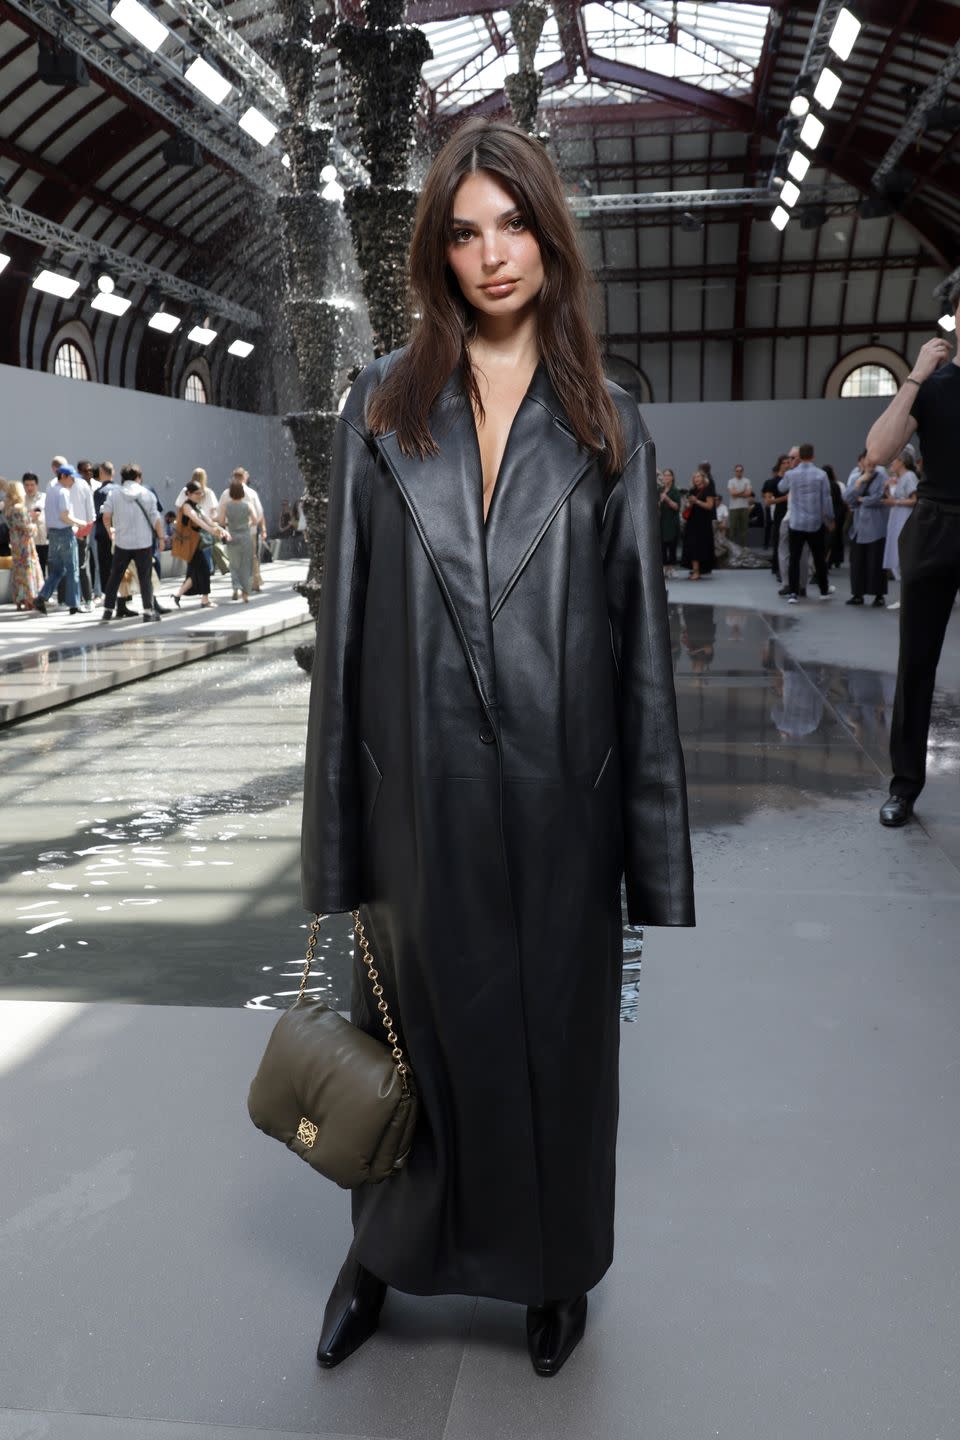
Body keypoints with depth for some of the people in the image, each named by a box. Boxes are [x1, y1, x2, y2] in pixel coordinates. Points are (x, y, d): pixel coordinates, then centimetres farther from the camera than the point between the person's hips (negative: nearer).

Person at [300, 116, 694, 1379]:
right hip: (420, 785, 0)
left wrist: (651, 836, -3)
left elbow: (642, 628, 1)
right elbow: (347, 610, 1)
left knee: (556, 1025, 13)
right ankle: (389, 1250, 40)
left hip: (555, 787, 0)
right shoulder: (383, 404, 4)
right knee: (420, 1022, 14)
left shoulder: (606, 423, 3)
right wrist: (339, 826, -2)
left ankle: (553, 1264, 37)